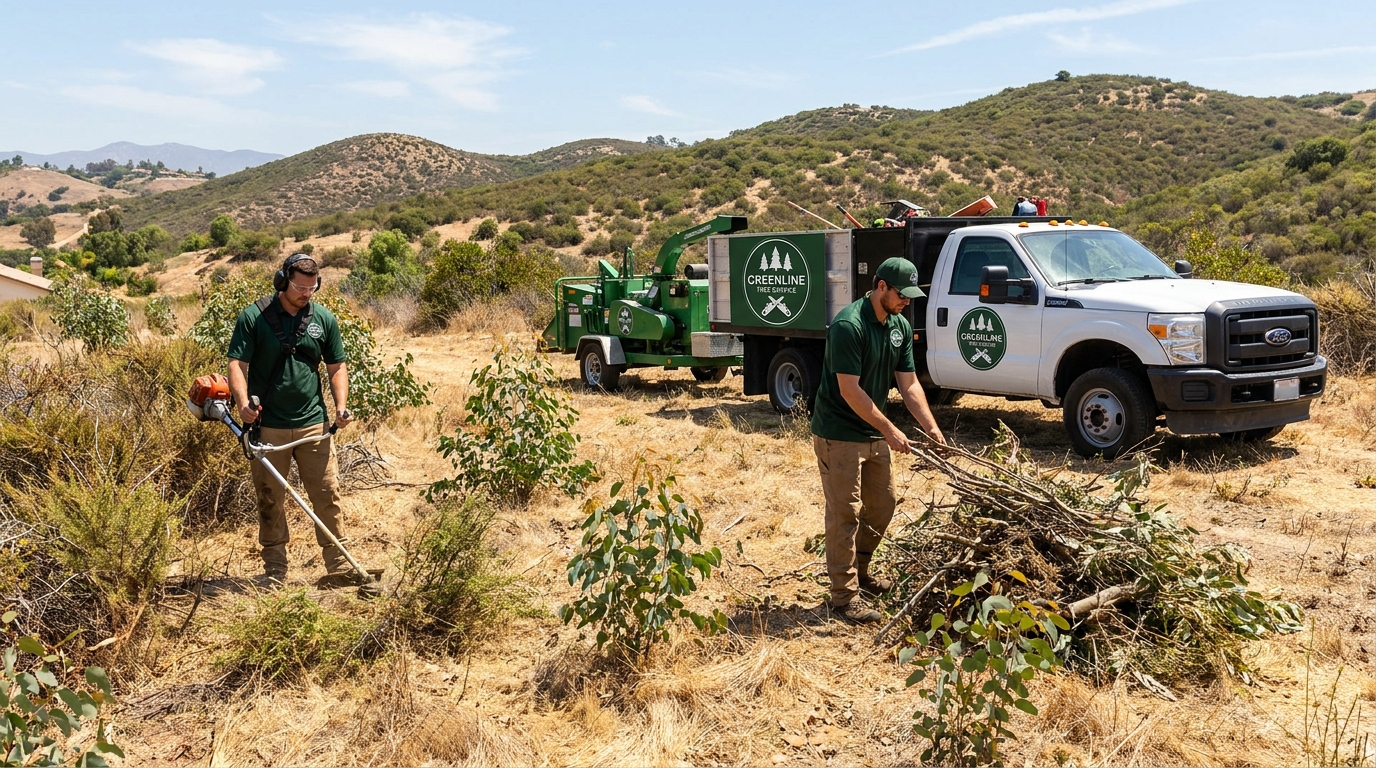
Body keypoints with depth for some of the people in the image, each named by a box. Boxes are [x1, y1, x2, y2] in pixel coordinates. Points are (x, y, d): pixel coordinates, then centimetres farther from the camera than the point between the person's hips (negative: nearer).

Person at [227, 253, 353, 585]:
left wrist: (341, 405, -3)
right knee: (270, 499, 7)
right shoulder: (253, 317, -3)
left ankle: (338, 564, 11)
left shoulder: (324, 319, 6)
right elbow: (237, 363, -7)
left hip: (313, 424, 2)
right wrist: (243, 402, -24)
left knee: (327, 494, 2)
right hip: (268, 426, -2)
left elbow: (337, 366, 12)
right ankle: (275, 570, 17)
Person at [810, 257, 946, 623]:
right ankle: (844, 593, 4)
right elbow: (849, 390, -23)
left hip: (874, 434, 9)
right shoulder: (848, 325, -22)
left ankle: (859, 571, 34)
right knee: (845, 512, -4)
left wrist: (931, 428, -5)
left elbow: (909, 384, 5)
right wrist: (890, 430, -21)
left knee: (883, 504, 15)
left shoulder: (901, 327, 4)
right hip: (839, 434, -8)